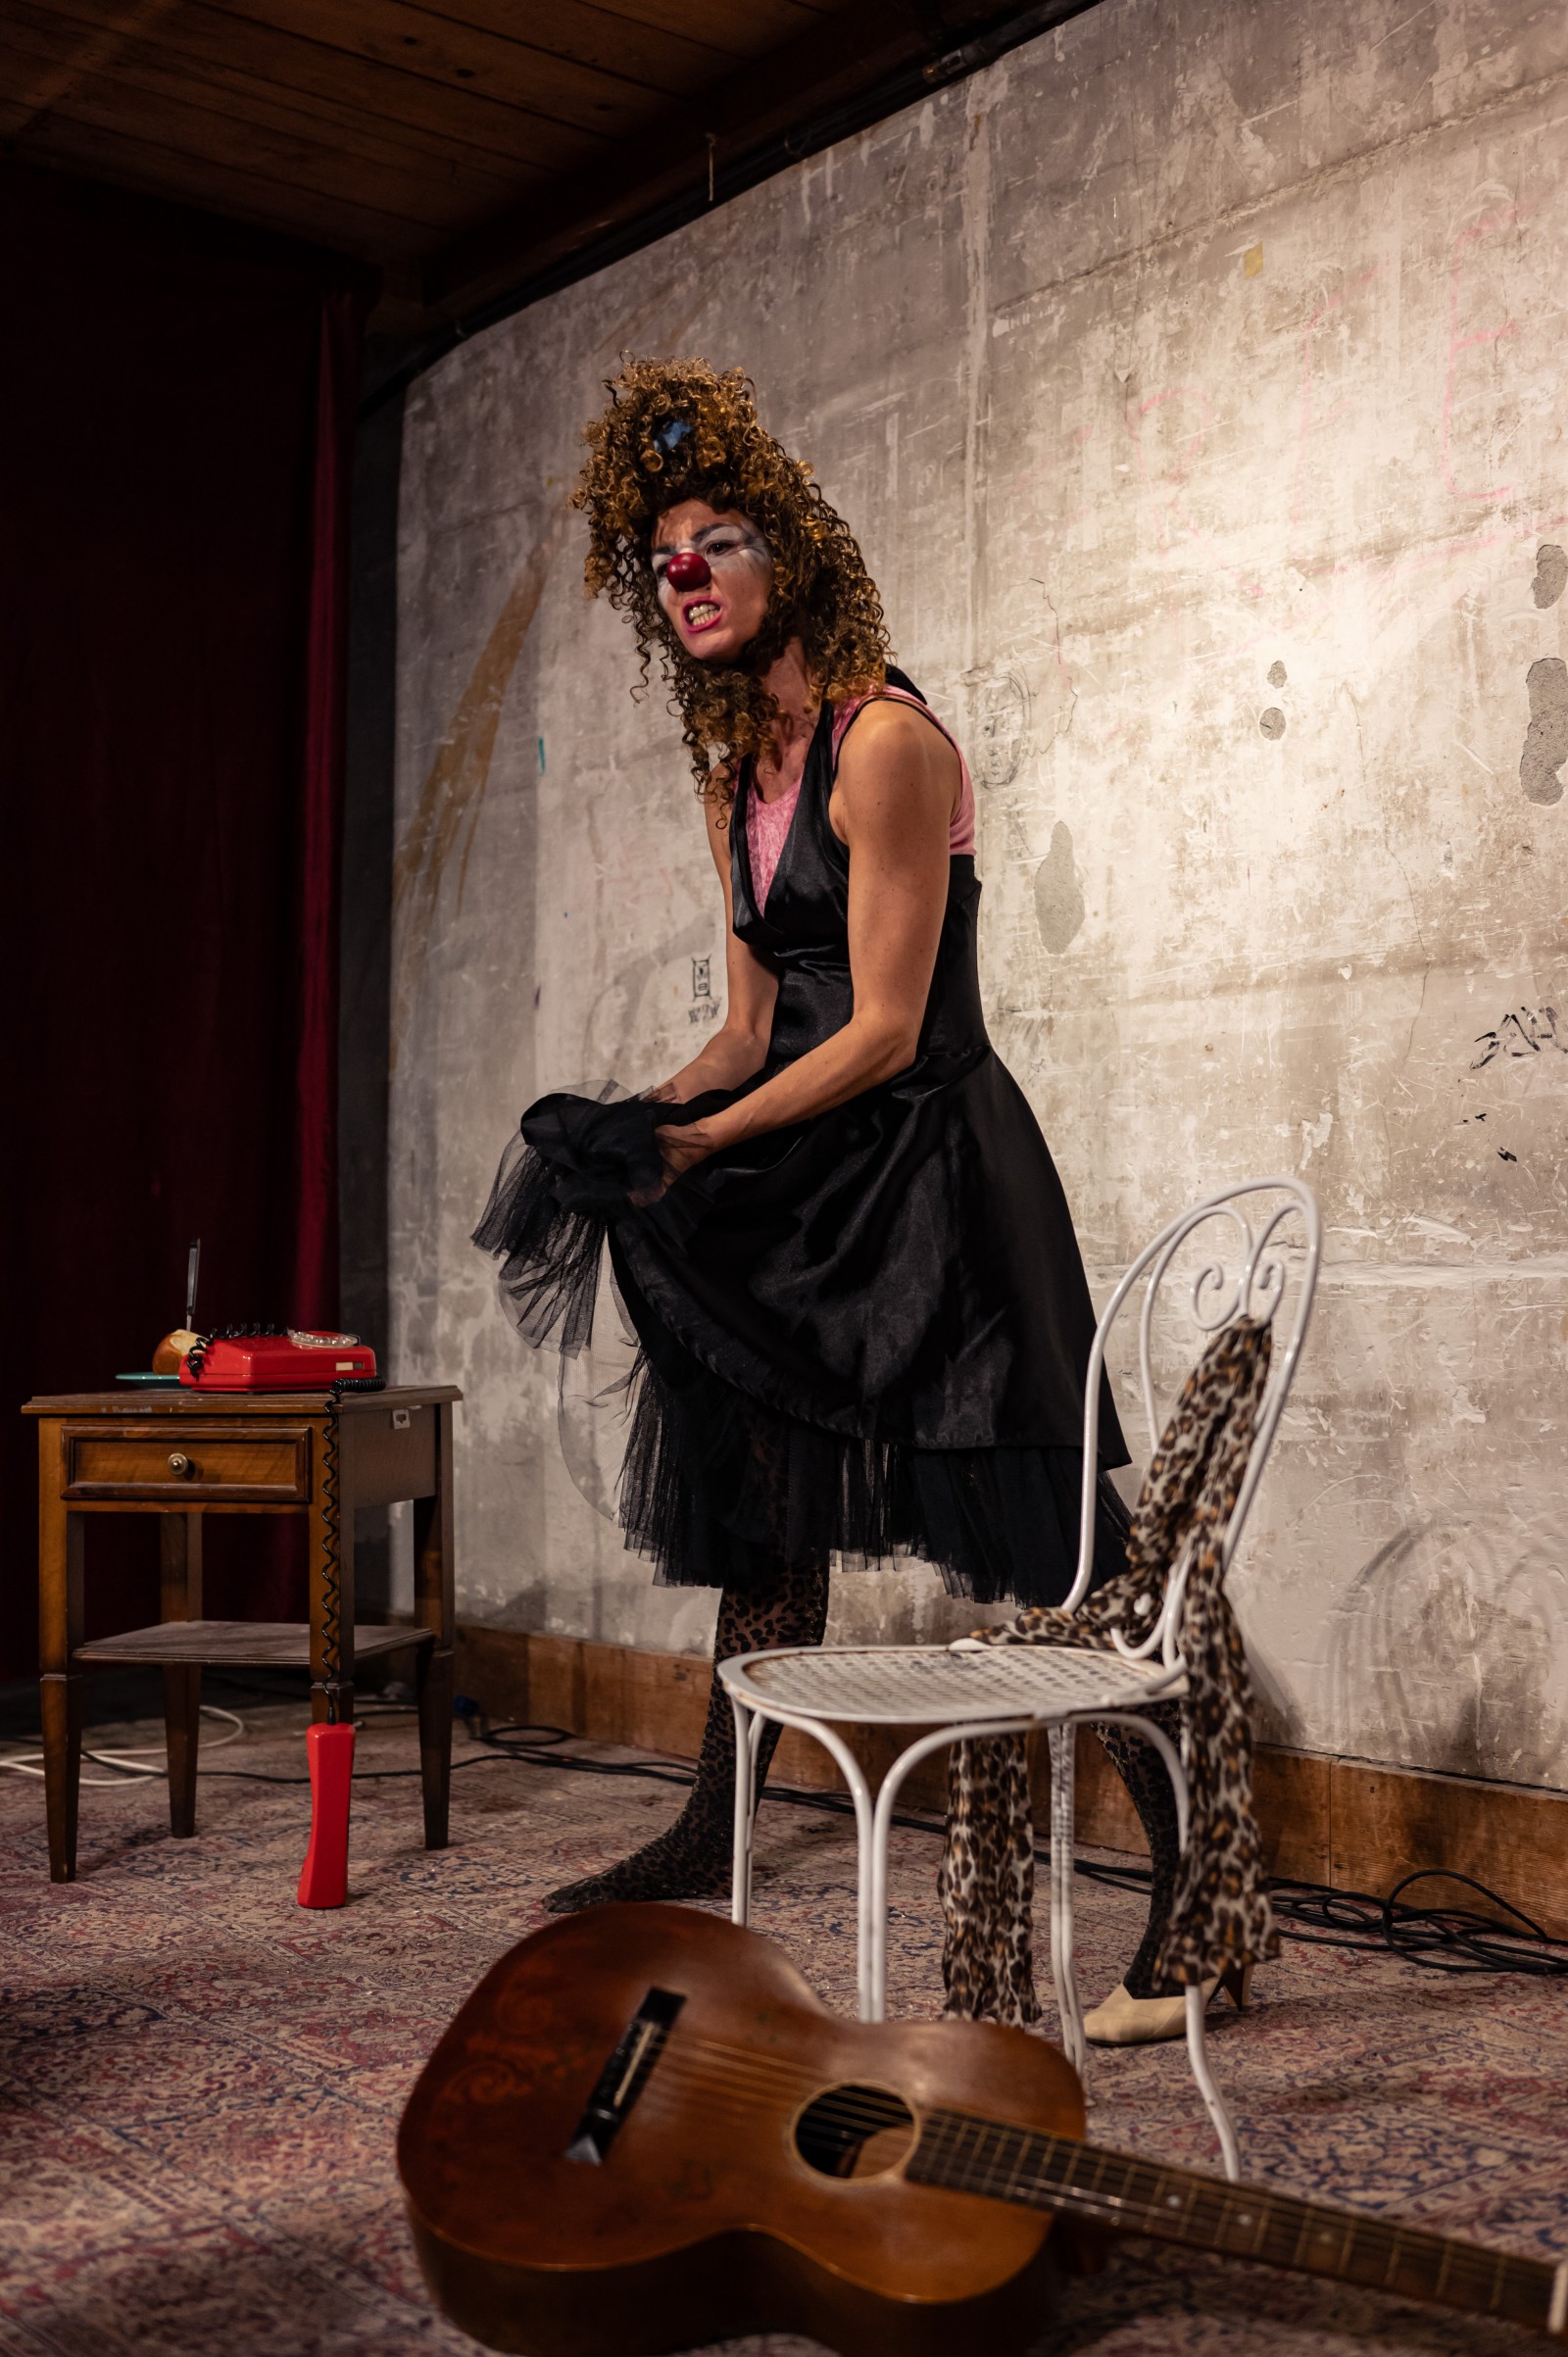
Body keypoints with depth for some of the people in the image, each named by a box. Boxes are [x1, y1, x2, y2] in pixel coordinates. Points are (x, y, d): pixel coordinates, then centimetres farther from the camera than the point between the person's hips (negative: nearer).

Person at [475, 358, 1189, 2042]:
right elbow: (757, 1025, 14)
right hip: (805, 1176, 9)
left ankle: (1196, 1866, 4)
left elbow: (884, 1032, -18)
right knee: (762, 1487, 14)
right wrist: (635, 1123, -1)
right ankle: (714, 1836, 28)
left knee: (1038, 1537, -7)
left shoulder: (885, 740, -14)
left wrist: (698, 1147, -17)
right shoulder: (732, 770, 13)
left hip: (930, 1163, -9)